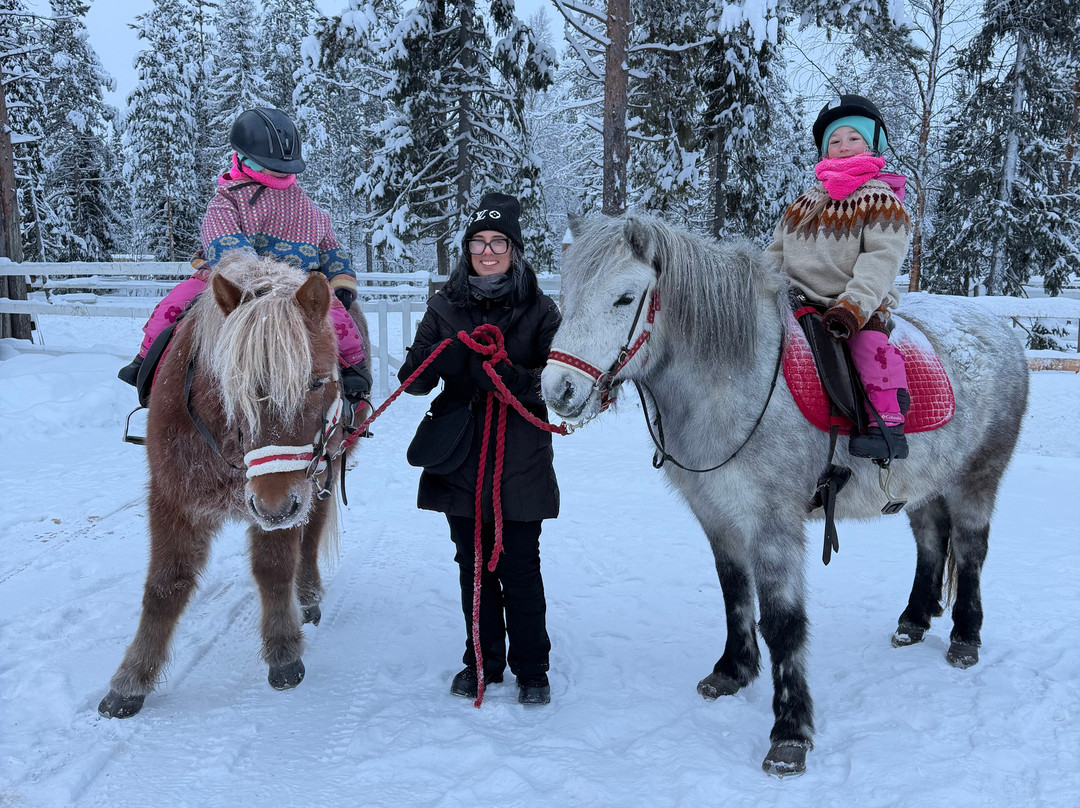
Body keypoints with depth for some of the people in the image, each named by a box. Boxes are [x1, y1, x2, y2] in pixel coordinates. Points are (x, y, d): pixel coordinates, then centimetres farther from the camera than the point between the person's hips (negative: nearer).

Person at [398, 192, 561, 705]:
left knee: (519, 568, 3)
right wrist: (440, 361, -22)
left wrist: (508, 375, -25)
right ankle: (482, 662, 28)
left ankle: (531, 669, 19)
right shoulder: (445, 307, 5)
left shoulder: (539, 310, -1)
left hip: (520, 464, -2)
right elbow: (413, 379, 1)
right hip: (461, 460, 3)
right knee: (473, 565, 12)